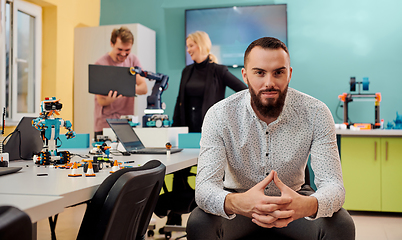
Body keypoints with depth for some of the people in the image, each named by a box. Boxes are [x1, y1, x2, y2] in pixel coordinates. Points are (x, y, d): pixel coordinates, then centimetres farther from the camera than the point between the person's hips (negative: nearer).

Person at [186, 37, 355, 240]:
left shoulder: (315, 114, -18)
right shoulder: (219, 115, -20)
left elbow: (333, 184, -23)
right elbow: (204, 187, -27)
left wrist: (308, 205, -49)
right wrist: (235, 203, -52)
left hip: (293, 199, 1)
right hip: (239, 198, 0)